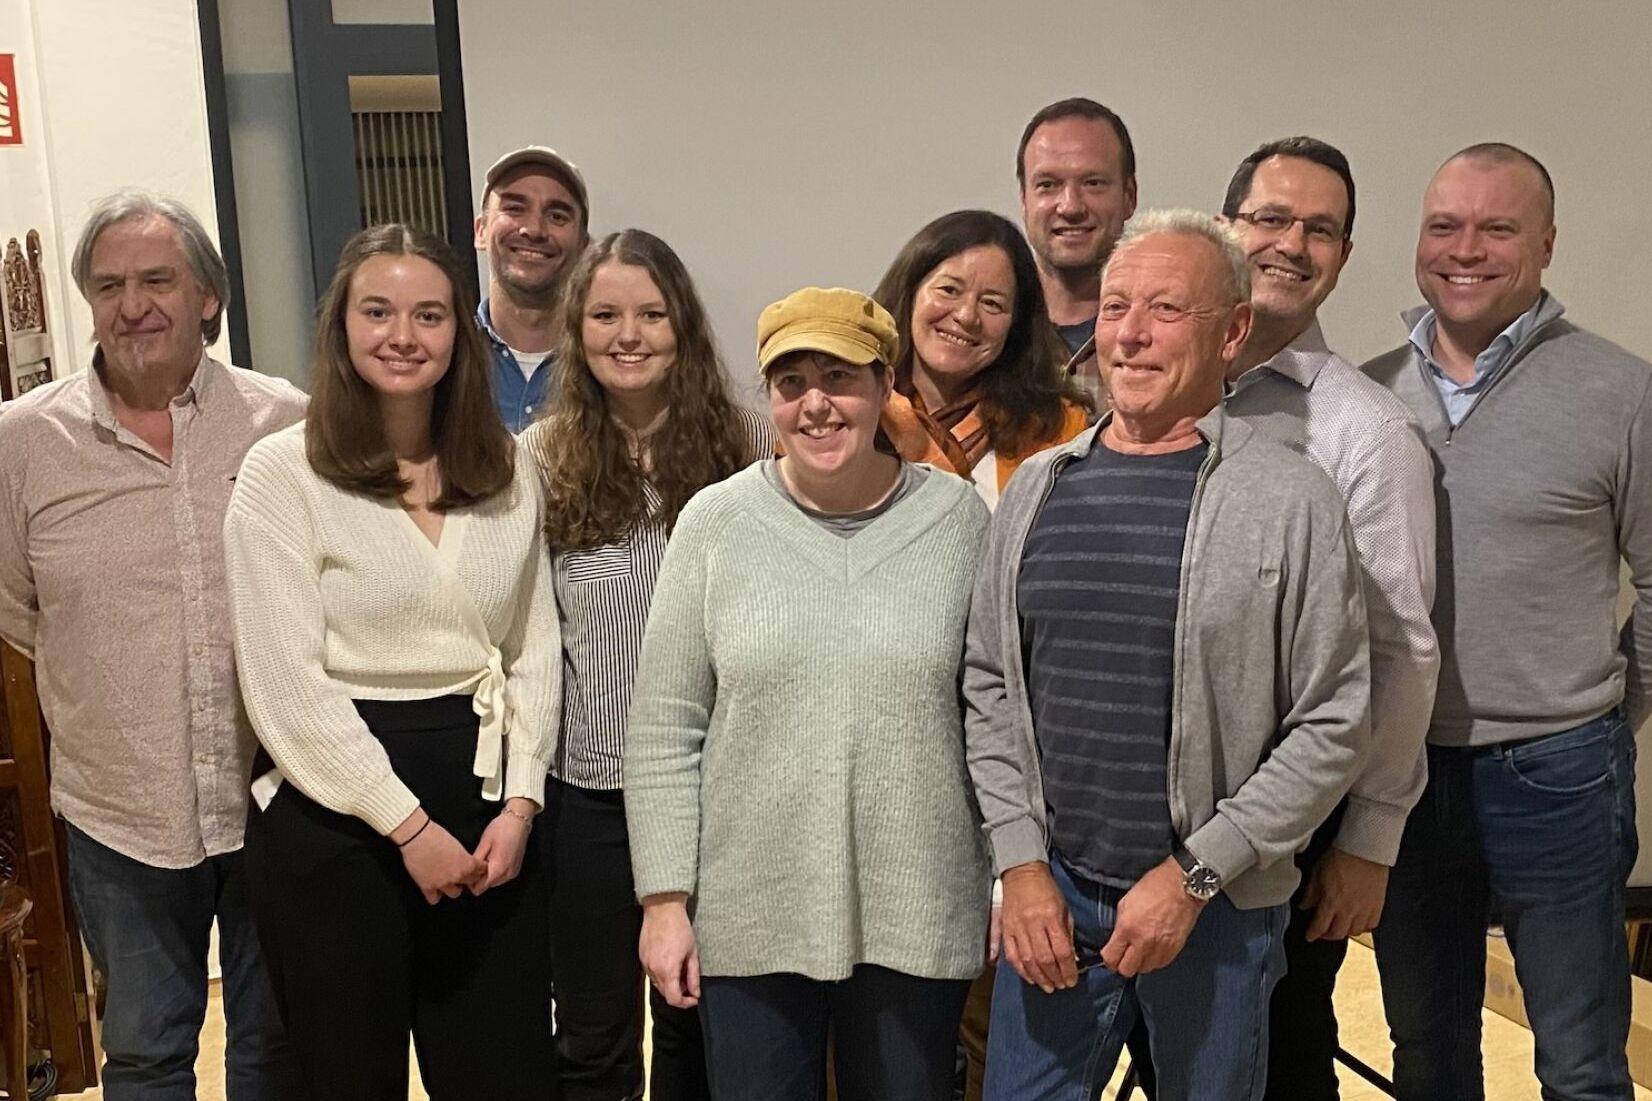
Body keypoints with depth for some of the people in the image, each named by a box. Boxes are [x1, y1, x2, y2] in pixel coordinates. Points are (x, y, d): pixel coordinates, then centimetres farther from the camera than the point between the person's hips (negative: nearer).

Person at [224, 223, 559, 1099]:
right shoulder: (283, 471, -7)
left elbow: (535, 648, 8)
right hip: (334, 812, -3)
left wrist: (520, 802, -3)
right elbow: (286, 686, -11)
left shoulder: (507, 473, 7)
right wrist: (408, 825, -12)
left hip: (487, 804, 4)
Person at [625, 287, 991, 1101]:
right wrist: (665, 899, -3)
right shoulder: (715, 521, -3)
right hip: (747, 918, 0)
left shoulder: (958, 517, -2)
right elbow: (662, 734, -1)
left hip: (918, 916, 0)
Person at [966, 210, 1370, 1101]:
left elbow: (1333, 725, -9)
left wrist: (1195, 875, -11)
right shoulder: (1037, 488, 4)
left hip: (1217, 907, -3)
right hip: (1050, 893, 3)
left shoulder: (1290, 501, -8)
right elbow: (988, 687, 7)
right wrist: (1020, 862, -2)